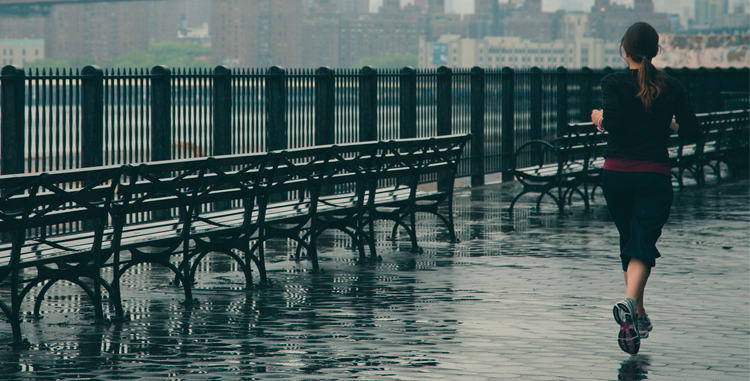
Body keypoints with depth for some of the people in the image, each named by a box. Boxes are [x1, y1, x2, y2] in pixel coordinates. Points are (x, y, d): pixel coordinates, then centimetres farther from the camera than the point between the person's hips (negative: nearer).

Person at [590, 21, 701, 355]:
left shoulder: (614, 83, -6)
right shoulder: (672, 88, 1)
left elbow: (614, 127, -19)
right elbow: (693, 134, 0)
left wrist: (599, 120, 2)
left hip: (617, 174, 0)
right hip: (655, 177, 0)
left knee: (629, 242, 18)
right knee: (643, 244, -7)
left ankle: (639, 315, 26)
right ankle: (629, 301, -34)